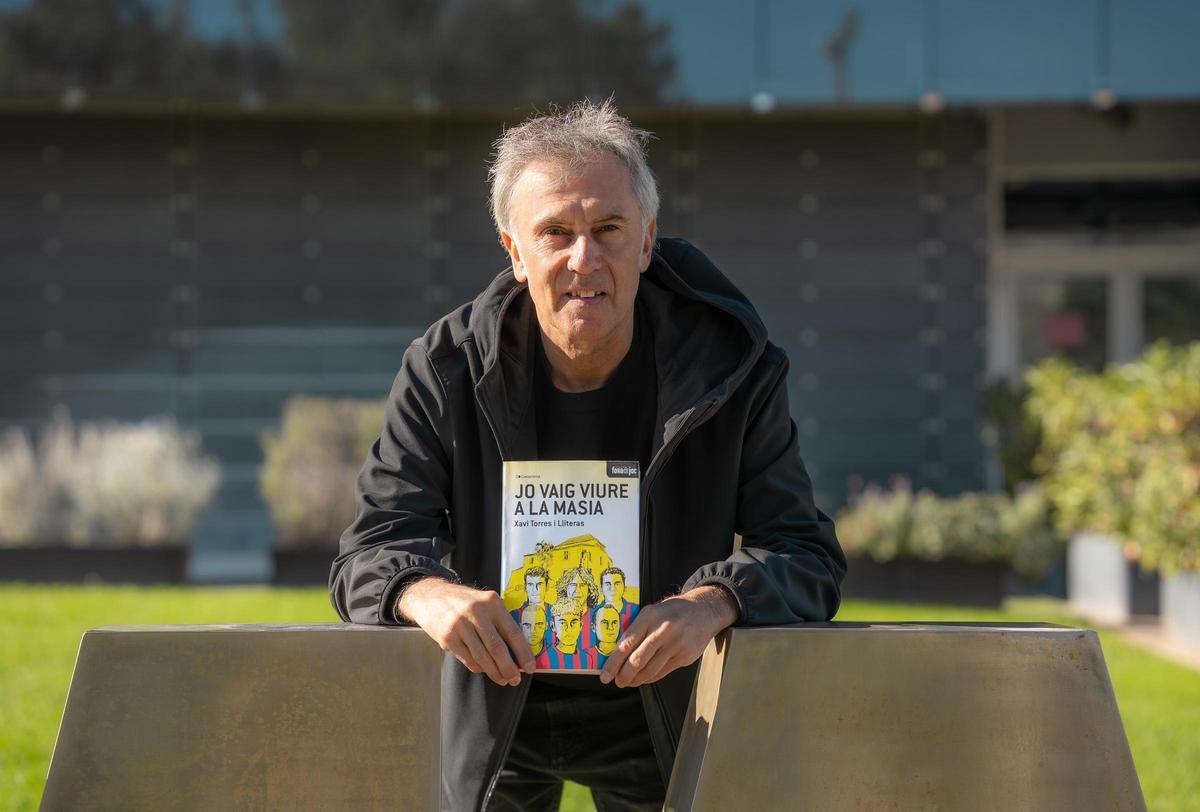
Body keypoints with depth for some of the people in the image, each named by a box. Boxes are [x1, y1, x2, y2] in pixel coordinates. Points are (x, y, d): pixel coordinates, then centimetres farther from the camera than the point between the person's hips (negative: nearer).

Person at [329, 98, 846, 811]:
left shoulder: (736, 369, -14)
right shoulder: (444, 371, -14)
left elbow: (806, 555, -16)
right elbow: (372, 550, -16)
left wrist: (714, 602, -39)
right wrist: (429, 593, -41)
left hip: (661, 720, 0)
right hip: (492, 720, 0)